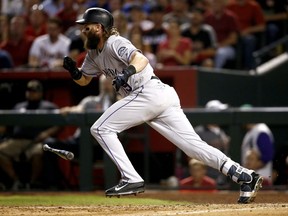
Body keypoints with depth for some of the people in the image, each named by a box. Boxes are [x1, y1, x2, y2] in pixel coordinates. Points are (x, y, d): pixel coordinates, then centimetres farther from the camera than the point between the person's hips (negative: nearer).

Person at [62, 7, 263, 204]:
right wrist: (73, 71, 8)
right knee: (193, 145, -1)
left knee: (101, 129, -6)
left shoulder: (114, 43, -6)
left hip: (149, 93, -9)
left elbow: (141, 60, -23)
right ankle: (245, 176, -9)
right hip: (162, 98, 9)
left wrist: (127, 73, -42)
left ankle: (131, 180, -11)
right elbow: (84, 80, 30)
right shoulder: (94, 54, 22)